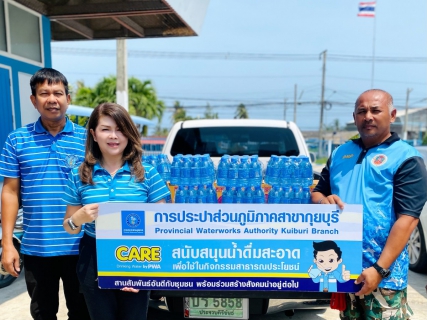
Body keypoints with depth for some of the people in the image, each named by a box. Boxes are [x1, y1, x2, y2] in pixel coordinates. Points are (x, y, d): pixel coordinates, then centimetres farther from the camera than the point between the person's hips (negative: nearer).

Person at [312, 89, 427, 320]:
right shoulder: (340, 153, 9)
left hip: (383, 273, -5)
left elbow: (407, 219, -14)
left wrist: (379, 269, -19)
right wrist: (323, 201, -11)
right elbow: (317, 191, 14)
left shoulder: (406, 158, -7)